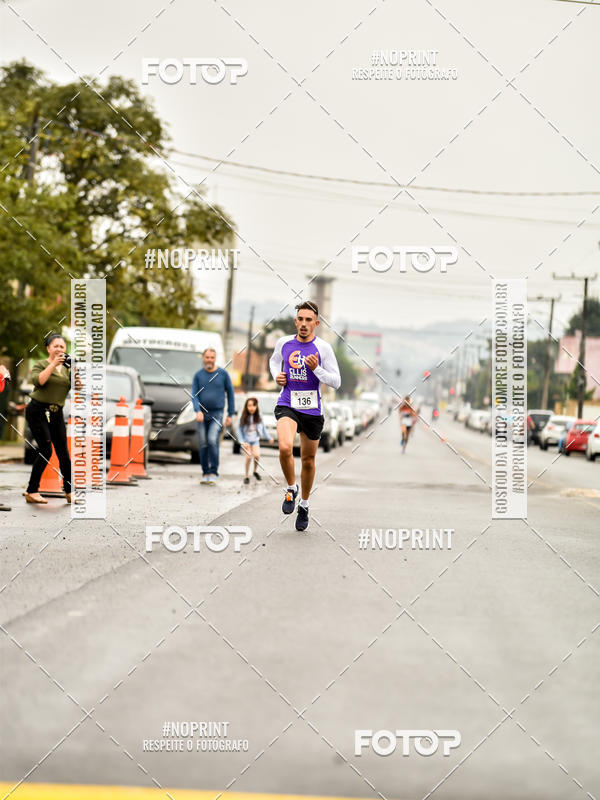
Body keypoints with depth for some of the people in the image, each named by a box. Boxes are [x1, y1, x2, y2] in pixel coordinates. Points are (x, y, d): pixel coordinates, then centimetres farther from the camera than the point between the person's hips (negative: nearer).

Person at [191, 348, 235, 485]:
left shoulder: (223, 374, 0)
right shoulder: (198, 375, 4)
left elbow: (230, 393, 6)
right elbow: (194, 395, 0)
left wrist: (230, 414, 2)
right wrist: (198, 411, -18)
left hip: (217, 414, -3)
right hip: (202, 414, 3)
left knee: (212, 440, -19)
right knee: (203, 444, 2)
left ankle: (213, 474, -15)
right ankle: (206, 474, 12)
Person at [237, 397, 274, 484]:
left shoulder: (258, 417, -3)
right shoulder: (243, 418, -9)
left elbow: (263, 427, 11)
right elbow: (239, 430, -5)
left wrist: (269, 437, 16)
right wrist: (242, 442, -13)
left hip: (255, 440, 2)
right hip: (246, 441, -1)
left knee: (257, 455, -19)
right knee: (249, 456, -17)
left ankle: (255, 471, 11)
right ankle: (246, 476, 0)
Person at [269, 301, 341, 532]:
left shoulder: (323, 348, -5)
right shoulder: (284, 343, 2)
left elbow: (336, 382, -4)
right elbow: (274, 360, 25)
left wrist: (316, 368, -19)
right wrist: (277, 376, 5)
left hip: (312, 410, 0)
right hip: (287, 406, 0)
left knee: (308, 460, 11)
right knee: (285, 447, -28)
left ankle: (304, 505, 33)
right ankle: (291, 489, -2)